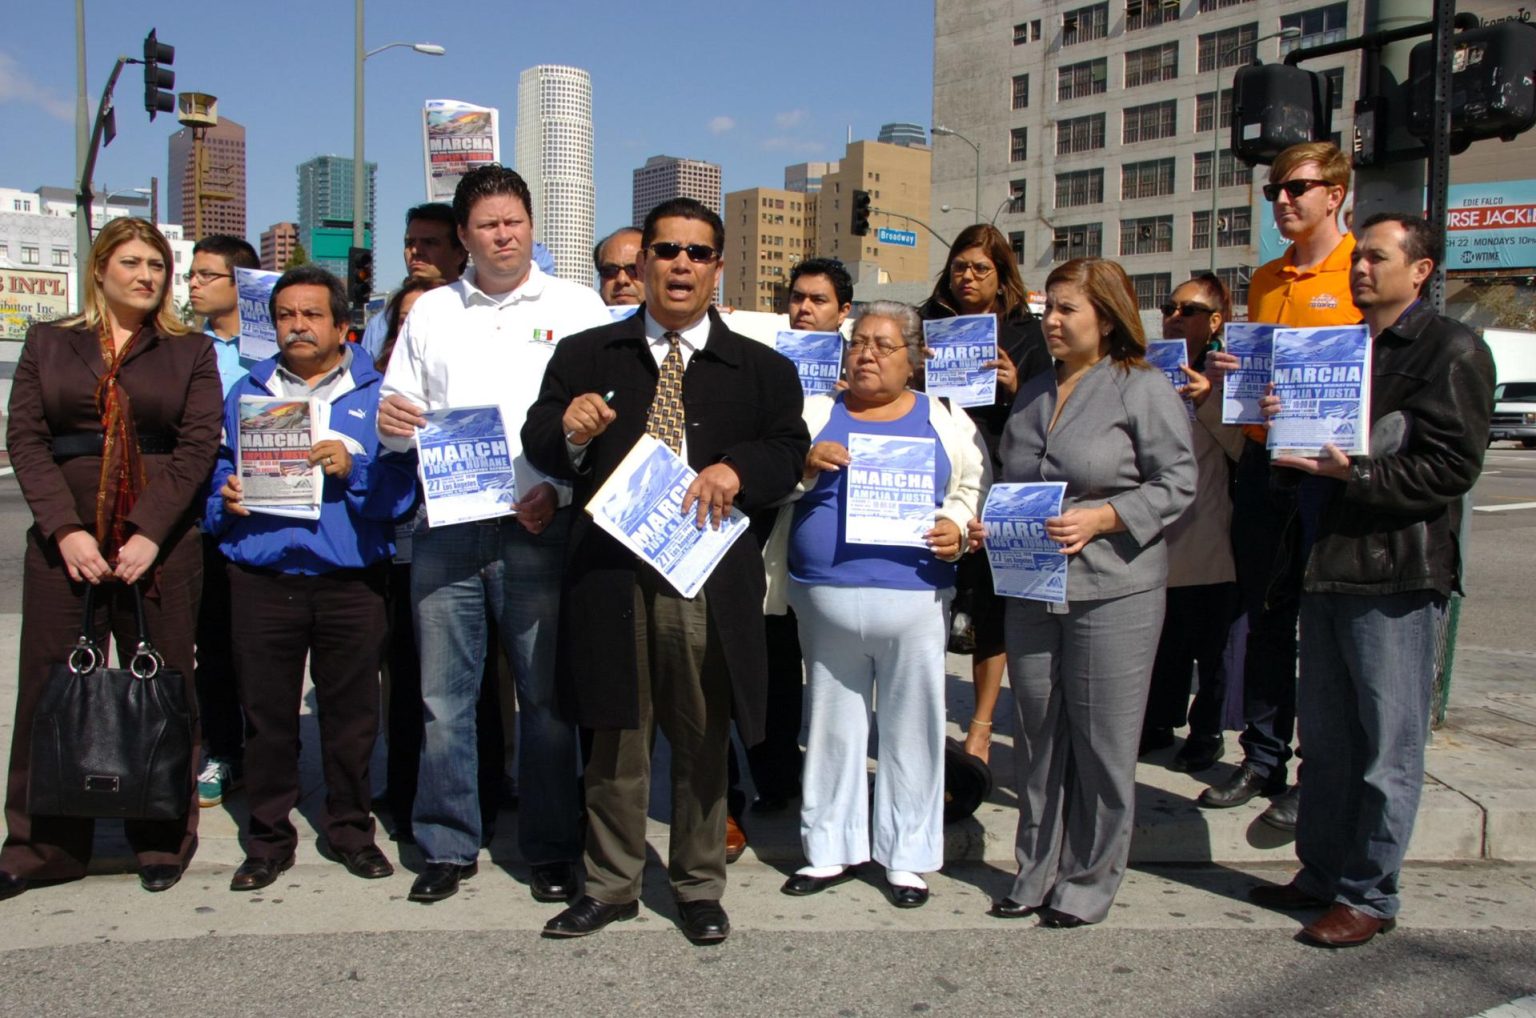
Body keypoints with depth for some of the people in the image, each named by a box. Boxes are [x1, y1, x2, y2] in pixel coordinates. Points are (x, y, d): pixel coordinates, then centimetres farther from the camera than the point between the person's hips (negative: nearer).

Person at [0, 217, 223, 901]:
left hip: (160, 541, -1)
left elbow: (198, 445, -1)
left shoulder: (191, 353, 9)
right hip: (65, 540, 1)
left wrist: (149, 535, -13)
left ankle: (162, 843, 12)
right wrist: (65, 531, -10)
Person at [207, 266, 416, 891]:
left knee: (351, 711, 6)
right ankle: (269, 837, 19)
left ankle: (351, 829, 21)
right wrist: (225, 500, -7)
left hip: (351, 581, -1)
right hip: (262, 577, 2)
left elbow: (403, 487, -3)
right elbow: (215, 473, 14)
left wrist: (353, 469, -18)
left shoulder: (374, 395, 6)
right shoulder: (245, 394, 14)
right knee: (267, 712, 6)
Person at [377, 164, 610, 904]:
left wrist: (558, 489, -14)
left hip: (539, 529, -2)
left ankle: (552, 849, 15)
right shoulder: (430, 312, 15)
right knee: (443, 696, 6)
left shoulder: (577, 308, 6)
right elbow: (399, 415, 17)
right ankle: (447, 845, 20)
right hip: (444, 528, 3)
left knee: (547, 696, 2)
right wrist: (388, 419, -7)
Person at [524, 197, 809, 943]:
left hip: (710, 578, 0)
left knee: (703, 738, 9)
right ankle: (612, 885, 25)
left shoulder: (761, 368, 11)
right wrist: (571, 431, -16)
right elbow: (538, 446, 6)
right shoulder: (585, 356, 11)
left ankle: (699, 888, 25)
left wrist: (736, 468, -17)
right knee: (615, 735, 9)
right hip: (610, 571, 0)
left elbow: (791, 452, 3)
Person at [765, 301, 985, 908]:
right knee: (832, 723, 9)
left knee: (912, 725, 4)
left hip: (915, 598, -1)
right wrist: (804, 465, -12)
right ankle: (831, 849, 23)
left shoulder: (946, 421, 8)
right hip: (827, 596, 1)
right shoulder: (816, 413, 10)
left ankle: (907, 856, 18)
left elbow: (974, 488, 11)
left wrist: (958, 527, -8)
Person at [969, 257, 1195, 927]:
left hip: (1112, 594, -6)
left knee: (1101, 744, 2)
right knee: (1039, 738, 12)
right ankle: (1037, 874, 23)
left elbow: (1175, 485, -9)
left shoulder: (1144, 389, -4)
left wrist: (1099, 519, -18)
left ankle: (1090, 881, 16)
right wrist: (989, 526, 6)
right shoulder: (1034, 393, 16)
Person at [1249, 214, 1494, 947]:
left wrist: (1355, 474, -21)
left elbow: (1452, 466, -14)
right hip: (1327, 564, 8)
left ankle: (1369, 895, 13)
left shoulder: (1451, 350, -5)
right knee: (1325, 737, 15)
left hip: (1397, 573, -8)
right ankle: (1321, 874, 27)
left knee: (1387, 746, 2)